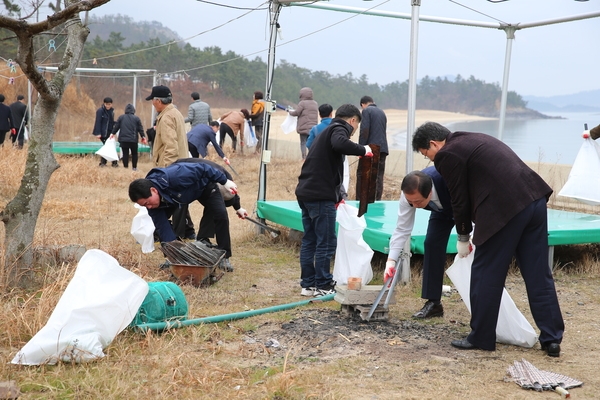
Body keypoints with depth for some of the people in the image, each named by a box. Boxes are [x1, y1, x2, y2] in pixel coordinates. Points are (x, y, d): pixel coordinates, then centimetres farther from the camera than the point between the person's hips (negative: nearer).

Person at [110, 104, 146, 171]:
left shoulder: (121, 117, 3)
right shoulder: (136, 118, 0)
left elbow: (116, 126, 7)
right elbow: (140, 129, 2)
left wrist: (113, 133, 23)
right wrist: (143, 137, 12)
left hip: (123, 139, 1)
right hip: (133, 140, -1)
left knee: (125, 154, 4)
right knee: (134, 154, 12)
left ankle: (126, 167, 4)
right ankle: (134, 167, 16)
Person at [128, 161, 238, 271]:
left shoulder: (174, 177, -47)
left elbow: (202, 168, -35)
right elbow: (164, 229, -23)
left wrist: (225, 181, -26)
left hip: (204, 185, -4)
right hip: (178, 196, 5)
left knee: (221, 214, -23)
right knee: (160, 221, -10)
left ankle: (224, 257, -8)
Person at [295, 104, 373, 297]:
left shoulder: (326, 132, 25)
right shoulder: (339, 129, -4)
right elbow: (340, 144, -30)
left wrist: (337, 197, 31)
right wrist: (363, 150, -15)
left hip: (306, 193, 9)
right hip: (320, 196, -9)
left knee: (309, 240, 14)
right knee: (326, 242, -1)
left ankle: (308, 284, 19)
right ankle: (323, 285, 5)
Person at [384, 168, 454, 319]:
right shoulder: (409, 194, -31)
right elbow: (402, 228, -24)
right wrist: (391, 261, -30)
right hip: (442, 208, 4)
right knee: (432, 243, -10)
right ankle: (433, 302, -4)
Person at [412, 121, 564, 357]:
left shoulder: (447, 155, -1)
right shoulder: (474, 140, 26)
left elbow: (460, 200, 2)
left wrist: (463, 237, 16)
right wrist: (479, 228, 32)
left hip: (505, 210, -9)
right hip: (534, 199, 9)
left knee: (485, 274, 6)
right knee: (538, 274, 13)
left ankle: (481, 337, 16)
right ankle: (552, 339, 17)